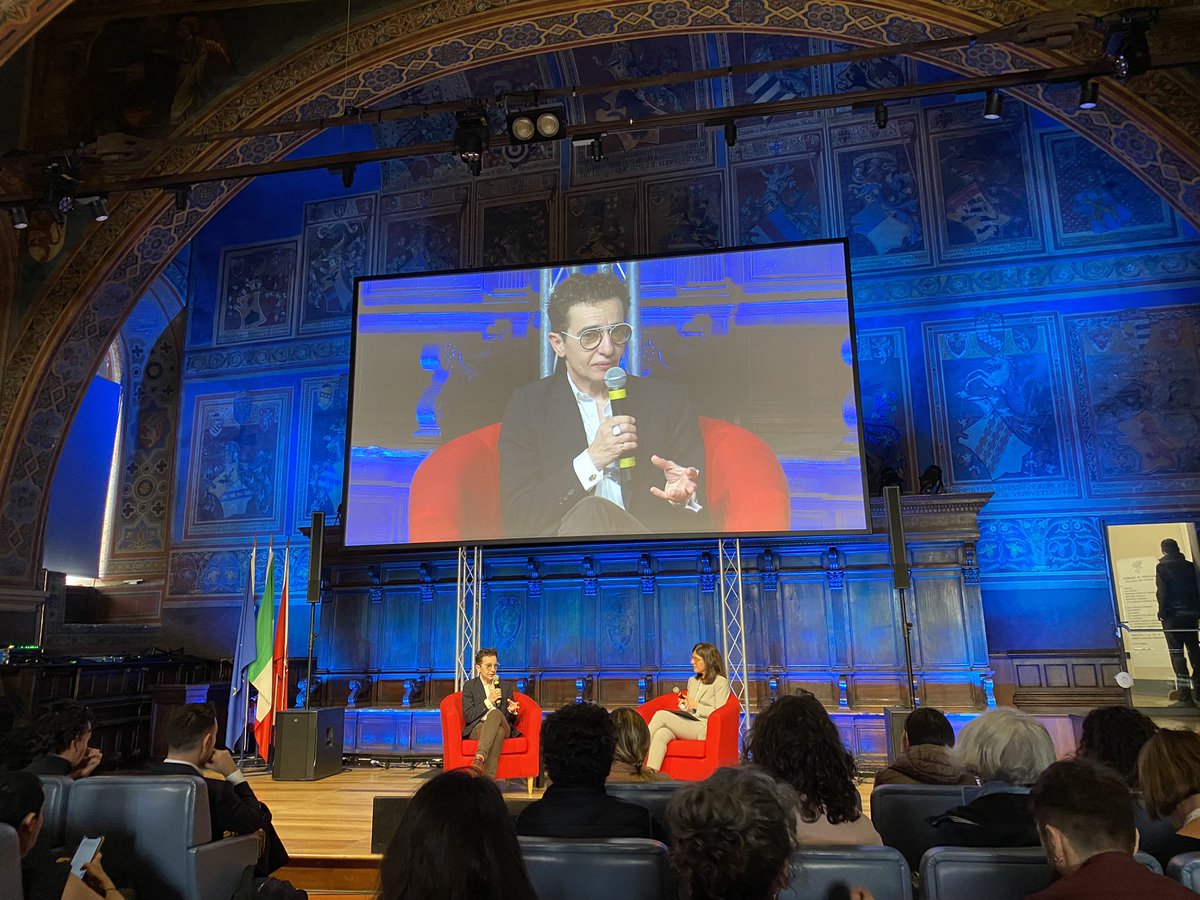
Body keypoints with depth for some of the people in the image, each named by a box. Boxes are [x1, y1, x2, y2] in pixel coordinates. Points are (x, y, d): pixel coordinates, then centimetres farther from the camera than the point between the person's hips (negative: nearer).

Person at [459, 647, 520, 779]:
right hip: (477, 728, -2)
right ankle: (488, 778, -48)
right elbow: (468, 717, 0)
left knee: (495, 713, -36)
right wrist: (488, 701, -8)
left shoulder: (506, 687, 19)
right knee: (498, 732, -38)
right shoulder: (469, 686, 12)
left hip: (503, 728, 2)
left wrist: (511, 711, -5)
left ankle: (479, 758, -52)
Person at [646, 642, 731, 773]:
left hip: (704, 728, -6)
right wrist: (684, 705, 7)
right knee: (660, 734, -30)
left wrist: (696, 706, -6)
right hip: (686, 725, 6)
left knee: (661, 715, -25)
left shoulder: (721, 682, 3)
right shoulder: (692, 681, 26)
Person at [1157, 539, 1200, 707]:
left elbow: (1162, 593, -12)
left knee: (1177, 654, -5)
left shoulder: (1163, 568, -6)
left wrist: (1162, 614, -5)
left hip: (1173, 616, -5)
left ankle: (1185, 696, -8)